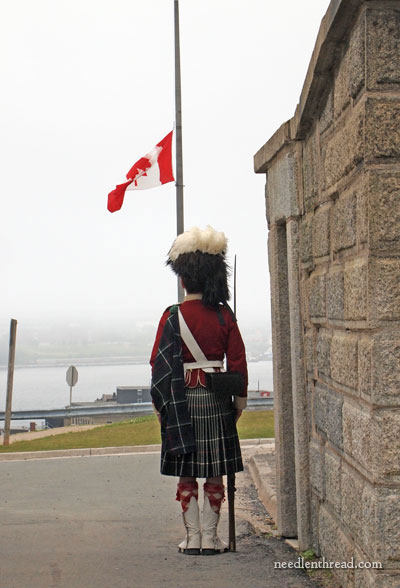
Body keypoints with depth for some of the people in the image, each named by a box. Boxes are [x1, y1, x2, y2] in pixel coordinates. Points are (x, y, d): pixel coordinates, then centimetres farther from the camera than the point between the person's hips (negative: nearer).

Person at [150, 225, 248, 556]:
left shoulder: (173, 317, -7)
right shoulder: (224, 315, -2)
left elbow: (160, 364, -5)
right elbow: (238, 361, 0)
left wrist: (160, 405, 4)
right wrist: (240, 400, 10)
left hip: (182, 401, -1)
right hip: (216, 402, 1)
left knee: (187, 475, 8)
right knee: (215, 474, 9)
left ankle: (192, 538, 10)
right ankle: (210, 538, 12)